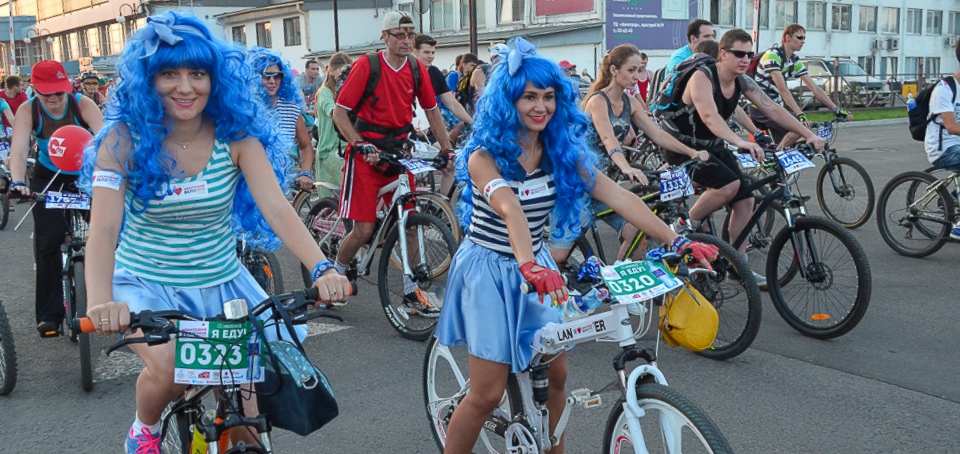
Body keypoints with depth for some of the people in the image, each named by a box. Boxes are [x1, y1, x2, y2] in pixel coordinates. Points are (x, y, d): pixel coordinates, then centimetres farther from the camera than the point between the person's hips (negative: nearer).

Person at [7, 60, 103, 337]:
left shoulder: (83, 105, -23)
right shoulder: (27, 111, -19)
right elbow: (18, 151, -30)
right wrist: (17, 182, -49)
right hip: (48, 178, 0)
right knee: (47, 242, -8)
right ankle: (49, 315, -3)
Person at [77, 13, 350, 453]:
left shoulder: (236, 136, -10)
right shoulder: (124, 140, -13)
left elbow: (277, 209, -20)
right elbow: (103, 228, -24)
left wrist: (322, 268, -37)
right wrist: (99, 300, -43)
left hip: (222, 283, 2)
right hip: (146, 284, -1)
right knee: (169, 369, -27)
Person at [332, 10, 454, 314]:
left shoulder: (417, 69, 2)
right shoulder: (366, 65, -12)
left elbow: (431, 110, 14)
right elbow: (339, 112, -11)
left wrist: (447, 149, 9)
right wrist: (361, 146, -22)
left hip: (399, 150, 5)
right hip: (367, 152, -4)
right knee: (364, 230, -6)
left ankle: (412, 293, 14)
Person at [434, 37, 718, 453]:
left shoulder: (562, 152, -4)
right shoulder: (484, 156, -19)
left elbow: (616, 195, -13)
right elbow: (509, 209, -38)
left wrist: (675, 241, -23)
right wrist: (529, 265, -56)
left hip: (537, 268, 5)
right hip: (488, 270, -5)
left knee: (556, 374, 7)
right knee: (488, 393, -4)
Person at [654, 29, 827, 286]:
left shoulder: (743, 83, -1)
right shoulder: (703, 78, -24)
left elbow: (773, 110, -2)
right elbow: (709, 116, -40)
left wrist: (808, 135, -12)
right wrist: (740, 142, -55)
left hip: (713, 146, 8)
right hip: (683, 147, -8)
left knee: (745, 199, 0)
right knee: (729, 185, -28)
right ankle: (686, 227, -6)